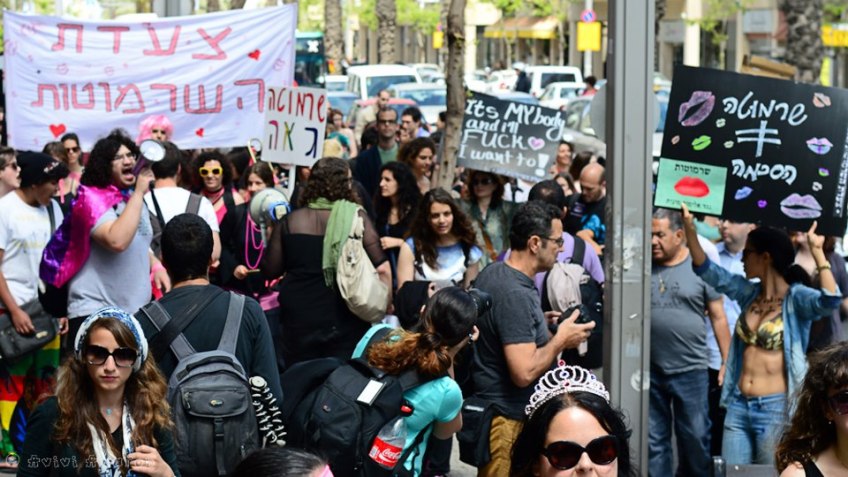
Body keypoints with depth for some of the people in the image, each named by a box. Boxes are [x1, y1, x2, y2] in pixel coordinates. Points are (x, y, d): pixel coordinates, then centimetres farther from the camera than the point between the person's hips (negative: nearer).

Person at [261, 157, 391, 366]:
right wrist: (385, 306, 2)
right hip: (345, 322, -2)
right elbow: (382, 269, -10)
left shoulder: (290, 221, 0)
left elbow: (270, 270, 4)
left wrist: (271, 235, 19)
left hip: (299, 320, 2)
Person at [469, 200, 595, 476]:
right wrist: (560, 340, -14)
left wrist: (539, 323, 14)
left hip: (489, 409, 10)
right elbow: (525, 373, -28)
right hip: (511, 421, -10)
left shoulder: (491, 274, 5)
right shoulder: (516, 295, -24)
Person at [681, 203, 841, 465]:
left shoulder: (796, 298, -10)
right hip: (738, 405, 6)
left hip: (775, 407, -6)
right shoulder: (749, 292, 9)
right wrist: (689, 227, 2)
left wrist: (817, 251, -32)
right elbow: (707, 270, 13)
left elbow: (830, 301, -30)